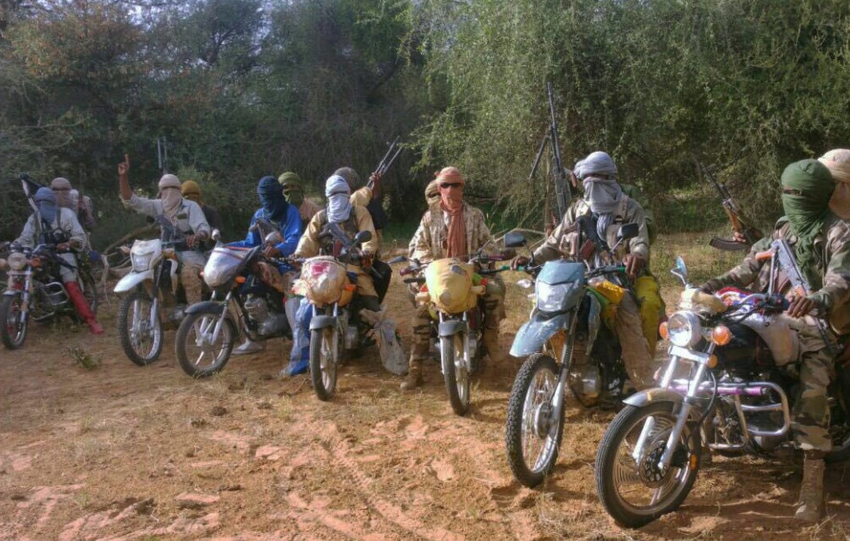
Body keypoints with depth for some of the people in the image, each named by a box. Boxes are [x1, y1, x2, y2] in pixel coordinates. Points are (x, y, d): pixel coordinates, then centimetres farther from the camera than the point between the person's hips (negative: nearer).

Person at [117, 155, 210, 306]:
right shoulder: (157, 206, 14)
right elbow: (131, 200, 5)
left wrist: (197, 236, -38)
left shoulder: (191, 206, 1)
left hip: (188, 251, -5)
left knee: (188, 273, -35)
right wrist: (123, 177, -8)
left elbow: (204, 228, -12)